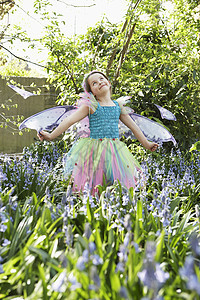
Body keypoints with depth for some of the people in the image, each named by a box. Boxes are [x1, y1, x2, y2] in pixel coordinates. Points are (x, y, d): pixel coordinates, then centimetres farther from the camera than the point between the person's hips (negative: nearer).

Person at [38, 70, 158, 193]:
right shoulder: (91, 106, 1)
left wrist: (146, 144, 26)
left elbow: (133, 126, 20)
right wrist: (51, 135, -8)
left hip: (115, 150, 3)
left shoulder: (118, 105, 12)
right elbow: (69, 121, -3)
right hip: (95, 149, -3)